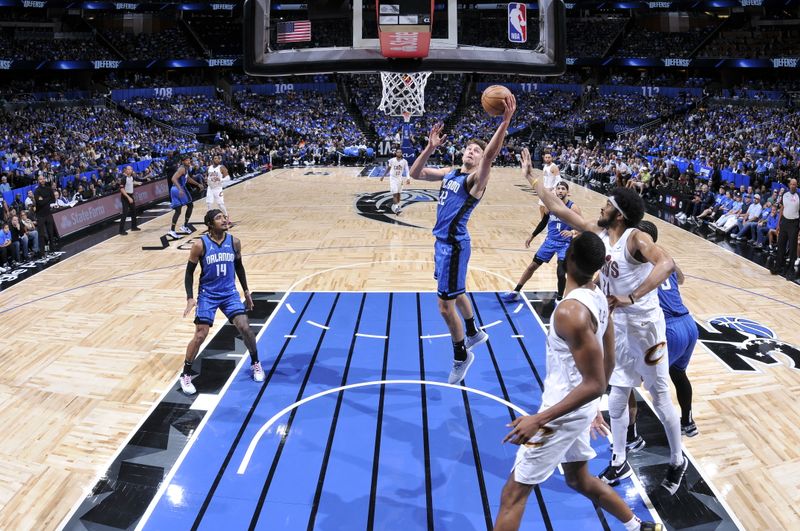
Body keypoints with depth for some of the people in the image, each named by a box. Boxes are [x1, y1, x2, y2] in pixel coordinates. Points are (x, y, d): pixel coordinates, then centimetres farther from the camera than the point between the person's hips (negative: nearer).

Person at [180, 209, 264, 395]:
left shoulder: (234, 242, -5)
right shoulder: (200, 244, -15)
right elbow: (189, 272, -7)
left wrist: (246, 291, 12)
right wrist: (190, 297, -16)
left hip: (229, 292, 3)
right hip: (207, 294, -3)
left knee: (245, 327, -6)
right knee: (200, 335, -6)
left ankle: (255, 363, 18)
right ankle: (186, 375, 11)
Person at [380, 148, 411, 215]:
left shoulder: (404, 161, -7)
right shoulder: (391, 160, -11)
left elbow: (407, 170, -9)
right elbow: (388, 168, 5)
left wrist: (408, 178, -24)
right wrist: (383, 176, 13)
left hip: (400, 178, 3)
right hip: (393, 178, -3)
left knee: (398, 193, 12)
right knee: (395, 194, -12)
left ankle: (397, 205, 26)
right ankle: (396, 207, -17)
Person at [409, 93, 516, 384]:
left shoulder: (477, 178, -14)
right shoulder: (450, 173, 10)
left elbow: (491, 154, -34)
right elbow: (415, 173, 9)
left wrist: (506, 121, -45)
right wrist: (430, 148, -4)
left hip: (454, 244, -9)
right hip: (442, 241, 9)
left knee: (446, 304, -3)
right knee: (456, 292, 26)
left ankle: (461, 355, 17)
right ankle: (474, 334, 48)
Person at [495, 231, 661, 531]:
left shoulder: (570, 312, -28)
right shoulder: (598, 297, 0)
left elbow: (594, 384, -27)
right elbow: (608, 363, 10)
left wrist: (539, 419, -27)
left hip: (563, 411, -9)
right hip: (579, 408, 9)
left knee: (513, 494, 3)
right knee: (579, 479, 30)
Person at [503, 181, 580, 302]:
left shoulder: (573, 208, -15)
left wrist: (572, 232, -38)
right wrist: (532, 236, 17)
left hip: (565, 244, -4)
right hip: (550, 241, 4)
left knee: (561, 273, -14)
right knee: (532, 266, 7)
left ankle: (559, 299, 9)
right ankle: (515, 292, 17)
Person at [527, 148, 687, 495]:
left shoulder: (636, 238, -22)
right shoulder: (599, 233, -1)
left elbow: (665, 264, -41)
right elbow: (561, 211, 3)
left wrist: (632, 297, -45)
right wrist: (532, 179, 3)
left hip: (645, 326, -7)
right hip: (617, 326, 7)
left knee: (660, 398, 8)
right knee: (616, 397, 13)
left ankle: (678, 462, 30)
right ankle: (619, 463, 28)